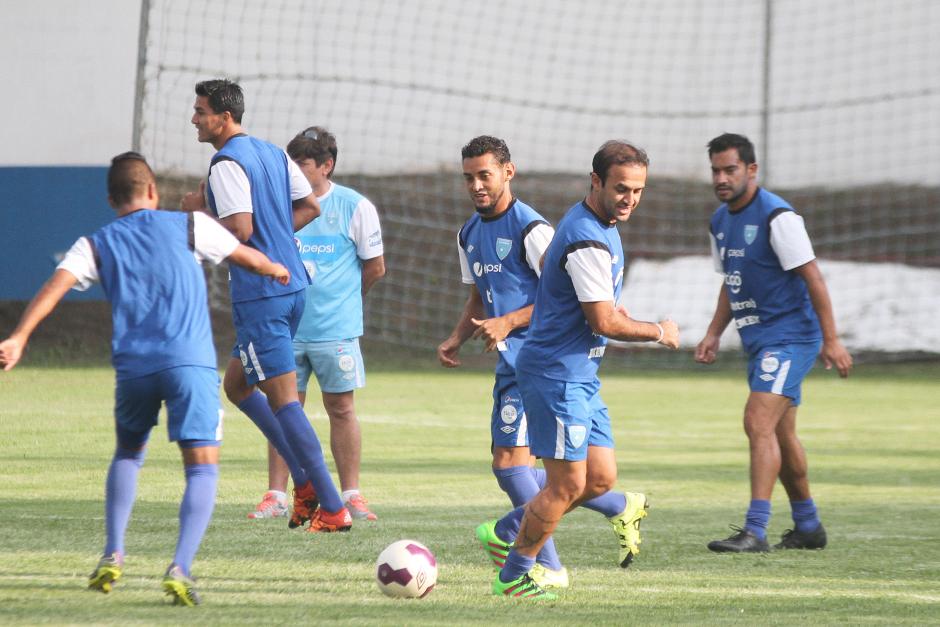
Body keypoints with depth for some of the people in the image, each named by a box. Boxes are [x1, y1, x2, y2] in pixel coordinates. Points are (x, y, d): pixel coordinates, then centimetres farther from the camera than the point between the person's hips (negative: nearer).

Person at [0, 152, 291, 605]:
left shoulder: (96, 245, 14)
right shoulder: (189, 226, 13)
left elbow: (57, 285, -3)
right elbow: (246, 257, 25)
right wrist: (277, 270, 47)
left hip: (132, 365, 2)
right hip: (190, 362, -2)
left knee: (128, 453, 28)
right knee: (202, 468, -3)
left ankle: (113, 555, 18)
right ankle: (181, 568, -22)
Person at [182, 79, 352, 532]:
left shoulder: (226, 165, -15)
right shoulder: (273, 154, 13)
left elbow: (240, 230, -23)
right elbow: (310, 207, 20)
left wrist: (201, 211, -7)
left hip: (260, 296, -10)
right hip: (292, 286, 10)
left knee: (283, 400, -6)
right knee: (236, 385, 20)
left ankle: (332, 508, -7)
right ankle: (306, 482, 14)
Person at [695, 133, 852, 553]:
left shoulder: (776, 216, -15)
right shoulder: (720, 222, 11)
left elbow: (812, 277, -16)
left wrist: (831, 340, -19)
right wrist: (713, 335, 12)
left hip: (790, 337, -9)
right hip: (757, 343, 9)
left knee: (759, 423, -19)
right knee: (779, 435, 14)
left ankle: (755, 531, -22)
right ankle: (808, 527, 25)